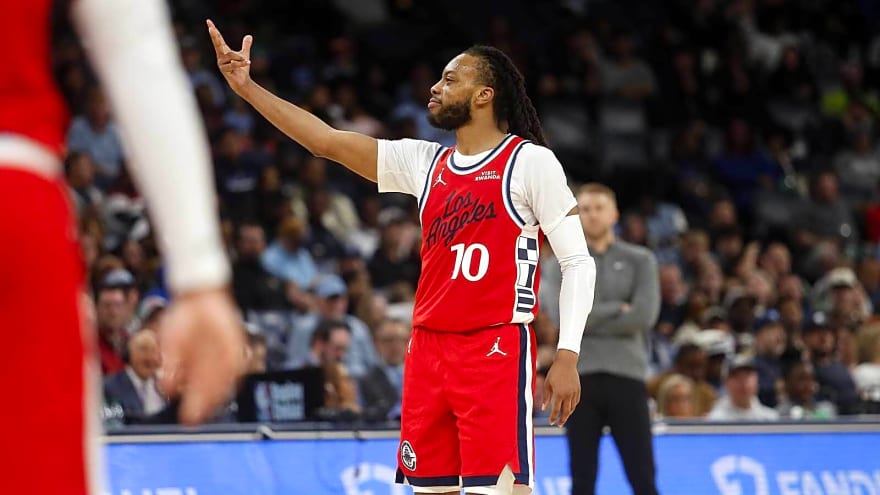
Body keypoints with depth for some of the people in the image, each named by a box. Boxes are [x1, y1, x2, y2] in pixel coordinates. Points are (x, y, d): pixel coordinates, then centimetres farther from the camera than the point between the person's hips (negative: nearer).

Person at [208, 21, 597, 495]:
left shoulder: (530, 162, -3)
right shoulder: (424, 162, 14)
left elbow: (578, 262, -4)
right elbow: (328, 141, 13)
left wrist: (567, 357, -13)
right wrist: (247, 88, 7)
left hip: (497, 350, -6)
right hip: (428, 349, 7)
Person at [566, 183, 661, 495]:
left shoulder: (640, 261, 8)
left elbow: (644, 316, -7)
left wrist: (592, 318, -5)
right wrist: (618, 309, -5)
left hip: (626, 376, -1)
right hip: (580, 377, 1)